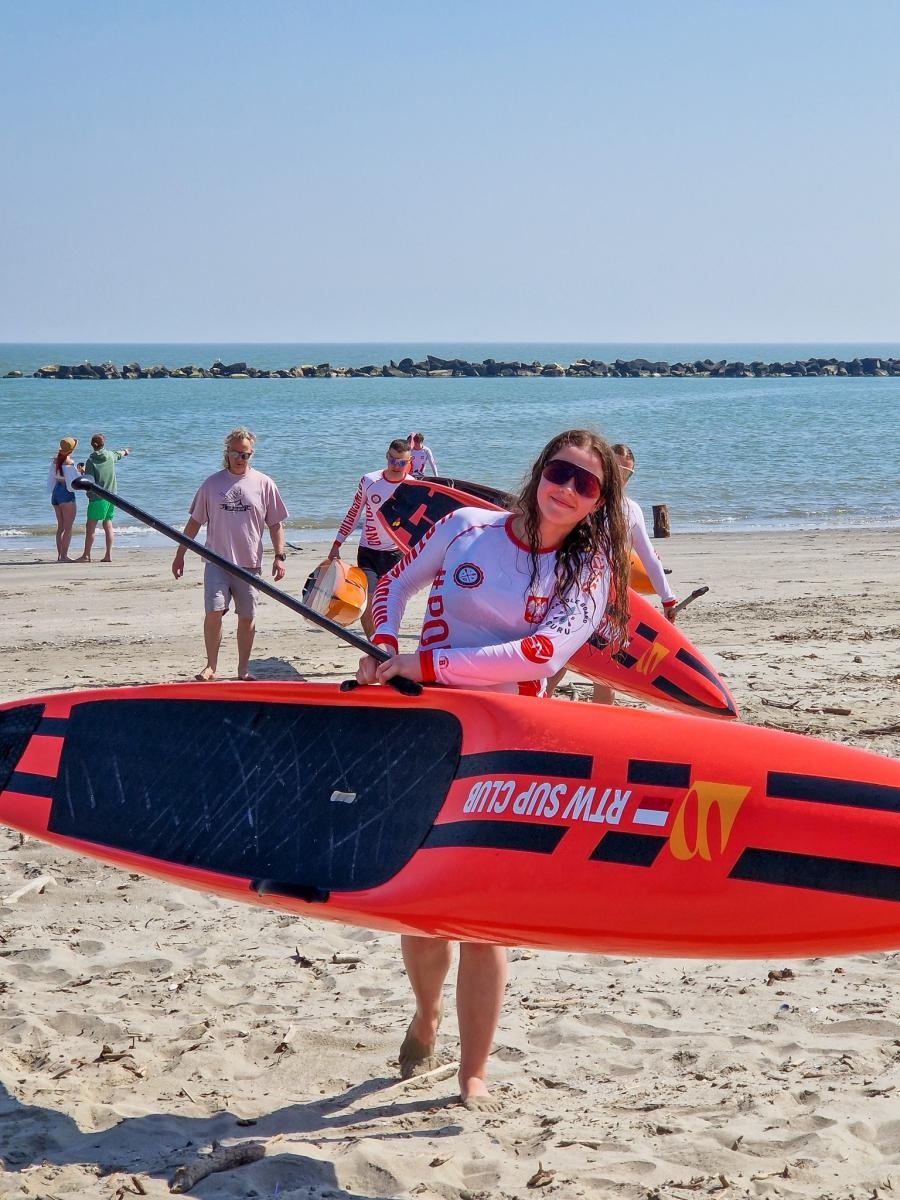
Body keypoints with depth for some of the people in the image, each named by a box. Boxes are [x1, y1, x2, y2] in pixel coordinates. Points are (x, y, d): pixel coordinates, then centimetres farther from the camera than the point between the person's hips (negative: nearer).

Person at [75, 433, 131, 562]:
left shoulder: (91, 460, -11)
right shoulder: (110, 455, 4)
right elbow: (119, 454, 29)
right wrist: (124, 451, 51)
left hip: (98, 497, -6)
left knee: (90, 526, -4)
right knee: (108, 525, 9)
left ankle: (86, 555, -7)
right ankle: (108, 555, 7)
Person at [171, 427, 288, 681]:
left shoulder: (264, 484, 5)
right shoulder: (212, 484, 5)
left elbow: (275, 524, 8)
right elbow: (195, 522, 11)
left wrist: (279, 557, 0)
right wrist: (180, 554, 10)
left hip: (249, 563, 1)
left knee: (247, 617, 5)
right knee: (213, 612, -12)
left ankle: (243, 668, 15)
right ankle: (211, 666, -2)